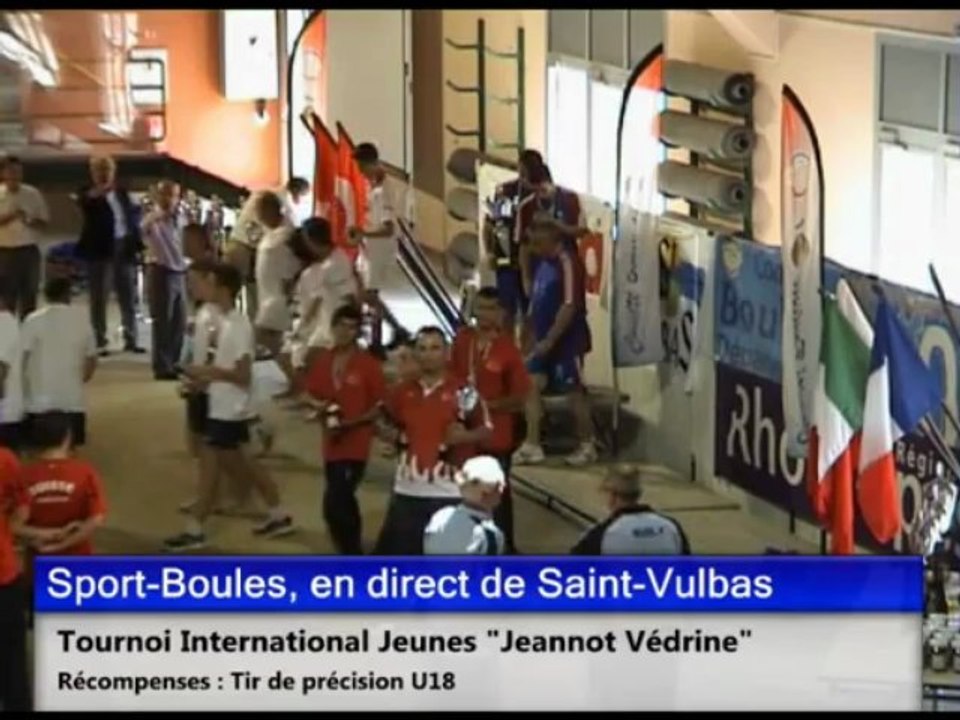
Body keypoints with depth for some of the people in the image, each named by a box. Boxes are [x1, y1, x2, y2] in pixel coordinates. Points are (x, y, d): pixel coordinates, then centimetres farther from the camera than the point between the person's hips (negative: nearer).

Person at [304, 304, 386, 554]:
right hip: (331, 443, 6)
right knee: (343, 501, 18)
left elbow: (380, 407, -7)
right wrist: (322, 409, -4)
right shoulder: (322, 361, 6)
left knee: (334, 503, -15)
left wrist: (351, 423, -18)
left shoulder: (368, 363, -9)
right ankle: (354, 552, 33)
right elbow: (313, 395, 18)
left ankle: (349, 553, -4)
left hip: (356, 443, -6)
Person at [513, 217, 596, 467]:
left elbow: (570, 306, -22)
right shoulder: (543, 263, 11)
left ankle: (587, 446, 14)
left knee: (574, 391, 2)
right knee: (532, 386, 0)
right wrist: (532, 338, 16)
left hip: (567, 340, -8)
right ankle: (532, 445, 1)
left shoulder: (567, 262, -17)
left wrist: (549, 340, -21)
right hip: (544, 339, 8)